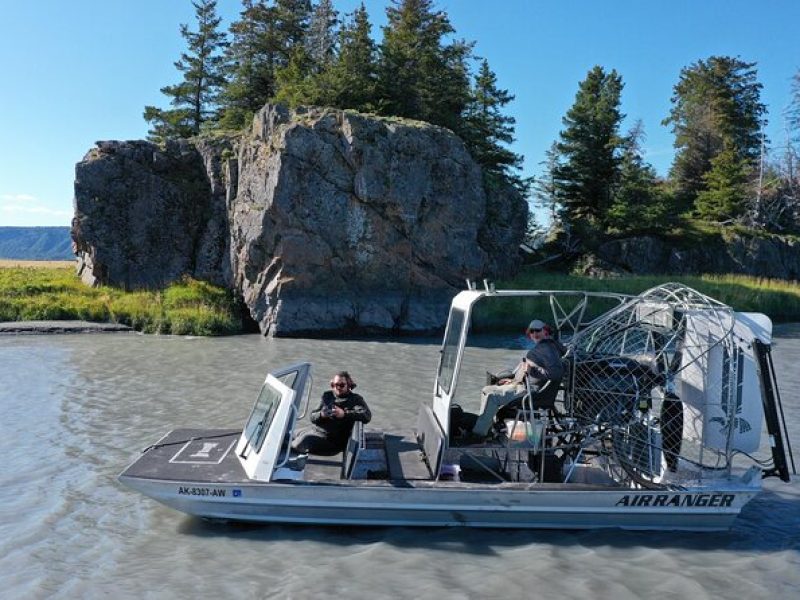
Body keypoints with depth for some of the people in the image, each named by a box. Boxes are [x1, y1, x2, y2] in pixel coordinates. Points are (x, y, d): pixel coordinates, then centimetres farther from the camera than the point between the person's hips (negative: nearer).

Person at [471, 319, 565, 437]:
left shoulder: (548, 349, -13)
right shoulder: (539, 347, 21)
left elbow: (557, 373, -26)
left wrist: (533, 370, -27)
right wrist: (513, 380, 21)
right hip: (520, 384, 11)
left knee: (491, 397, -23)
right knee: (486, 390, 11)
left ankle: (478, 434, -19)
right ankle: (483, 426, 7)